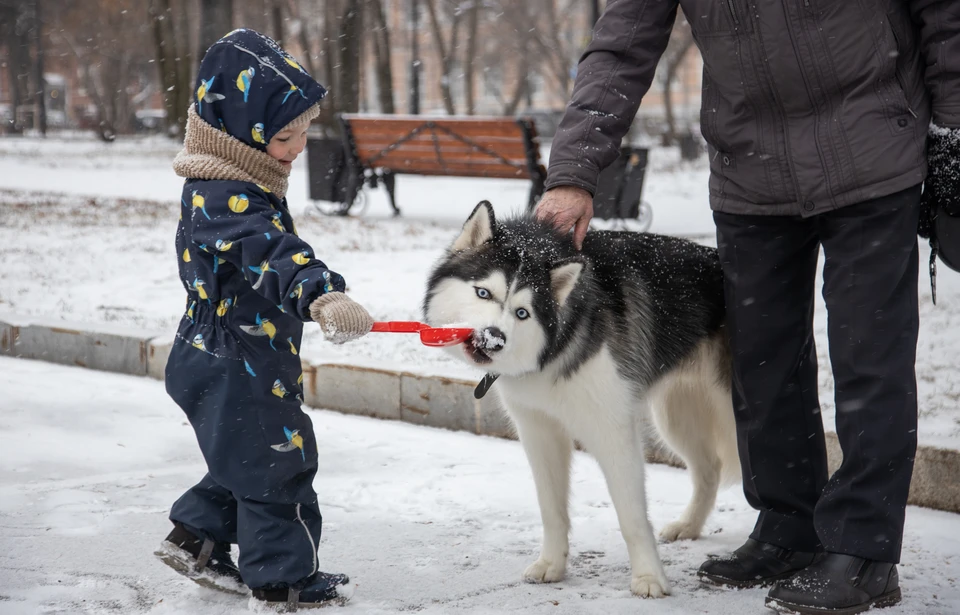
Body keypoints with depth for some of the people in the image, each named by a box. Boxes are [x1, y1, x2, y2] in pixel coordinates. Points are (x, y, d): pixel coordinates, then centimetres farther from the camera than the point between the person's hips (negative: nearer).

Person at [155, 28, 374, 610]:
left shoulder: (230, 185, 8)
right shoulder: (225, 198, -26)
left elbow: (274, 248, 26)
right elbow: (272, 252, -45)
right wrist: (322, 294, -59)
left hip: (220, 359, 10)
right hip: (237, 368, -10)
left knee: (248, 457, 22)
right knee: (277, 460, 1)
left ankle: (197, 539, 33)